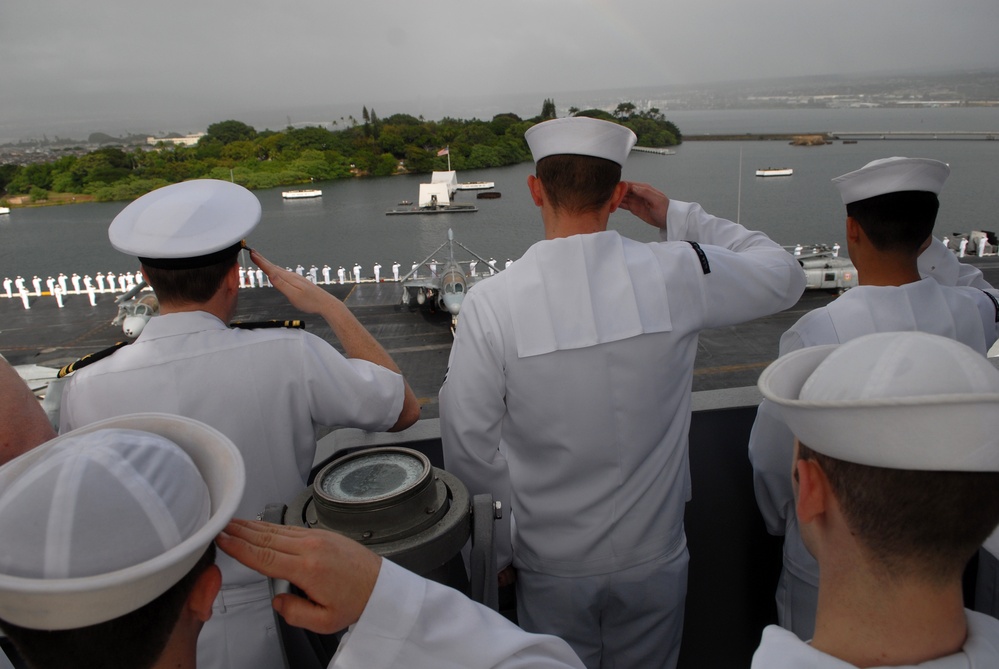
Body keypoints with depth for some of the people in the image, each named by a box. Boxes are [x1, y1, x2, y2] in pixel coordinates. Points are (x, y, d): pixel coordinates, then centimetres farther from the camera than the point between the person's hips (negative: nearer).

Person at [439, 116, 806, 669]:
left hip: (550, 566, -1)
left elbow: (469, 449, -13)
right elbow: (784, 276, 4)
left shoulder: (490, 303, -19)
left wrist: (502, 548, 4)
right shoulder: (674, 273, -16)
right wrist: (677, 217, 4)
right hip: (653, 559, 1)